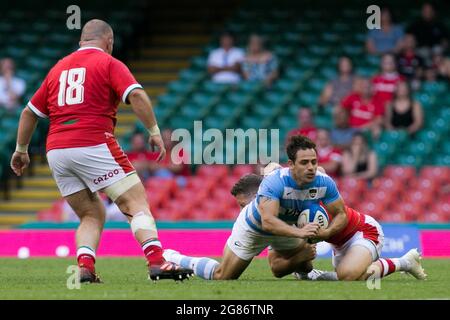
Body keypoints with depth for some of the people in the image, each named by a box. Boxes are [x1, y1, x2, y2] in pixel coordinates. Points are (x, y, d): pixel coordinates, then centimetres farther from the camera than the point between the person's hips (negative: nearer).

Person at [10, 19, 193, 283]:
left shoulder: (59, 68, 22)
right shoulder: (109, 63, 5)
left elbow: (30, 112, 25)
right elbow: (136, 95, -12)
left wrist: (21, 150, 35)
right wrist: (155, 132, -9)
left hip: (56, 150, 6)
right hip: (94, 145, -6)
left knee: (92, 216, 16)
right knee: (138, 204, -5)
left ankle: (85, 268, -6)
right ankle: (157, 263, -23)